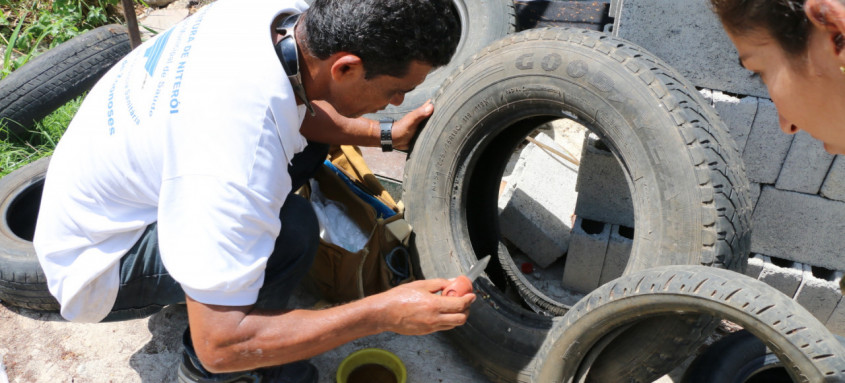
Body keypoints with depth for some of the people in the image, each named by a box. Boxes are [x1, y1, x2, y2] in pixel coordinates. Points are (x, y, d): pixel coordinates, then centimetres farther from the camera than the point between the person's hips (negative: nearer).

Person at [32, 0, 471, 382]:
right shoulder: (240, 148, -41)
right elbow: (220, 345, -33)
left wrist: (387, 134, -2)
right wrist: (386, 314, -31)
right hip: (90, 264, -8)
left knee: (309, 140, 2)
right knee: (292, 228, -29)